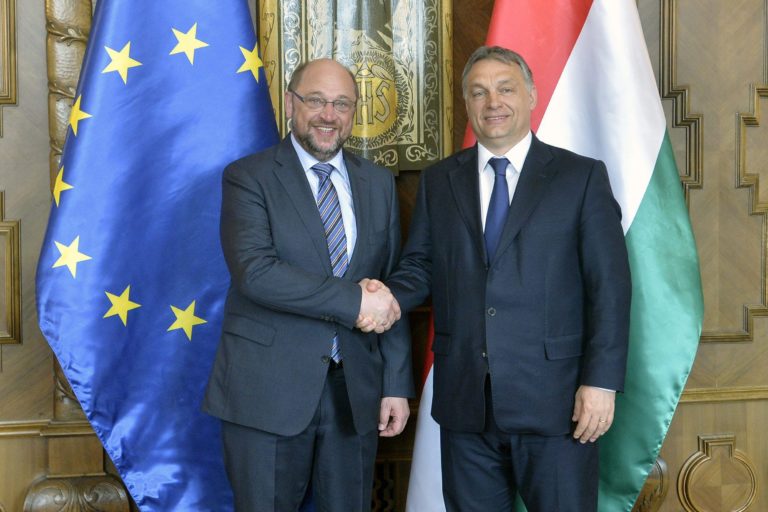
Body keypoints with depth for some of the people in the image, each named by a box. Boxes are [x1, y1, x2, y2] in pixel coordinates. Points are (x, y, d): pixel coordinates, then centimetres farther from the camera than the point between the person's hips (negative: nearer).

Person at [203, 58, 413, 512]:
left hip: (356, 389, 4)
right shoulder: (248, 177, -3)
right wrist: (355, 300, -19)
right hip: (268, 390, -3)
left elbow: (392, 289, 8)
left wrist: (397, 384, 3)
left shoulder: (379, 183, 10)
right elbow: (255, 271, -19)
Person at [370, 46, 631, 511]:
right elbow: (421, 266, 12)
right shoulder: (438, 182, 11)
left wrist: (602, 381, -10)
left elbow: (610, 286, -3)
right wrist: (391, 297, -11)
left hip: (554, 401, -3)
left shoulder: (582, 177, 1)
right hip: (465, 401, 3)